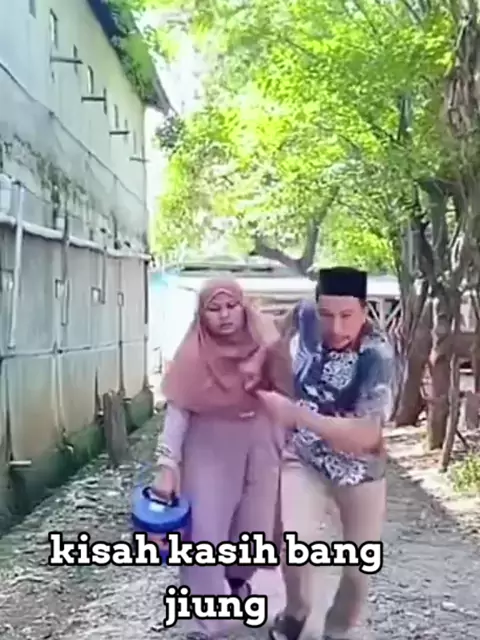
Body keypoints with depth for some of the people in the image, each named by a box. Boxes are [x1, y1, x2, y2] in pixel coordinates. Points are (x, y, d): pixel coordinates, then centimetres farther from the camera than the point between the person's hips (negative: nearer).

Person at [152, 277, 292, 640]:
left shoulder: (264, 343, -7)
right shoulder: (195, 354, -12)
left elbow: (286, 394, 2)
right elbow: (178, 410, -12)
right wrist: (167, 465, -18)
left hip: (261, 443, 2)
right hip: (210, 446, -2)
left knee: (257, 528, 11)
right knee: (205, 533, -4)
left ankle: (237, 577, 46)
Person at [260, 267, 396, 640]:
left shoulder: (378, 357, -29)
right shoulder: (306, 320, -18)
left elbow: (365, 436, -35)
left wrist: (295, 414, -37)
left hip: (361, 470, -1)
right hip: (305, 459, 2)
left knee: (359, 567, 12)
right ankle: (297, 610, 12)